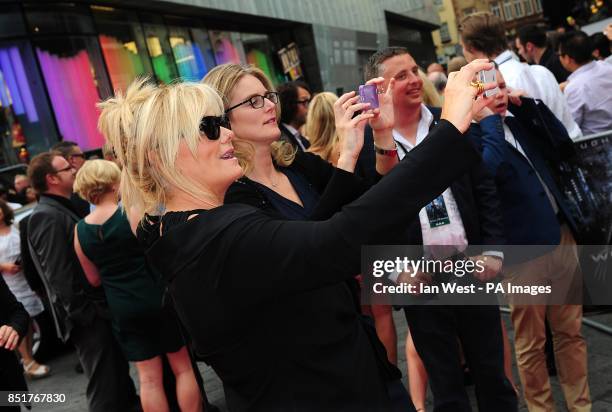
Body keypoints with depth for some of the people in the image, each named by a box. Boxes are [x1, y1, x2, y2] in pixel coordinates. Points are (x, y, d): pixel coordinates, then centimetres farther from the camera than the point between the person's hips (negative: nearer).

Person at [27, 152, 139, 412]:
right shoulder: (47, 217, -17)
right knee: (106, 391, 0)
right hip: (89, 319, -9)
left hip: (100, 310, 9)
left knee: (119, 375, 22)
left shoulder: (63, 210, 13)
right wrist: (86, 314, -19)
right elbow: (60, 278, -21)